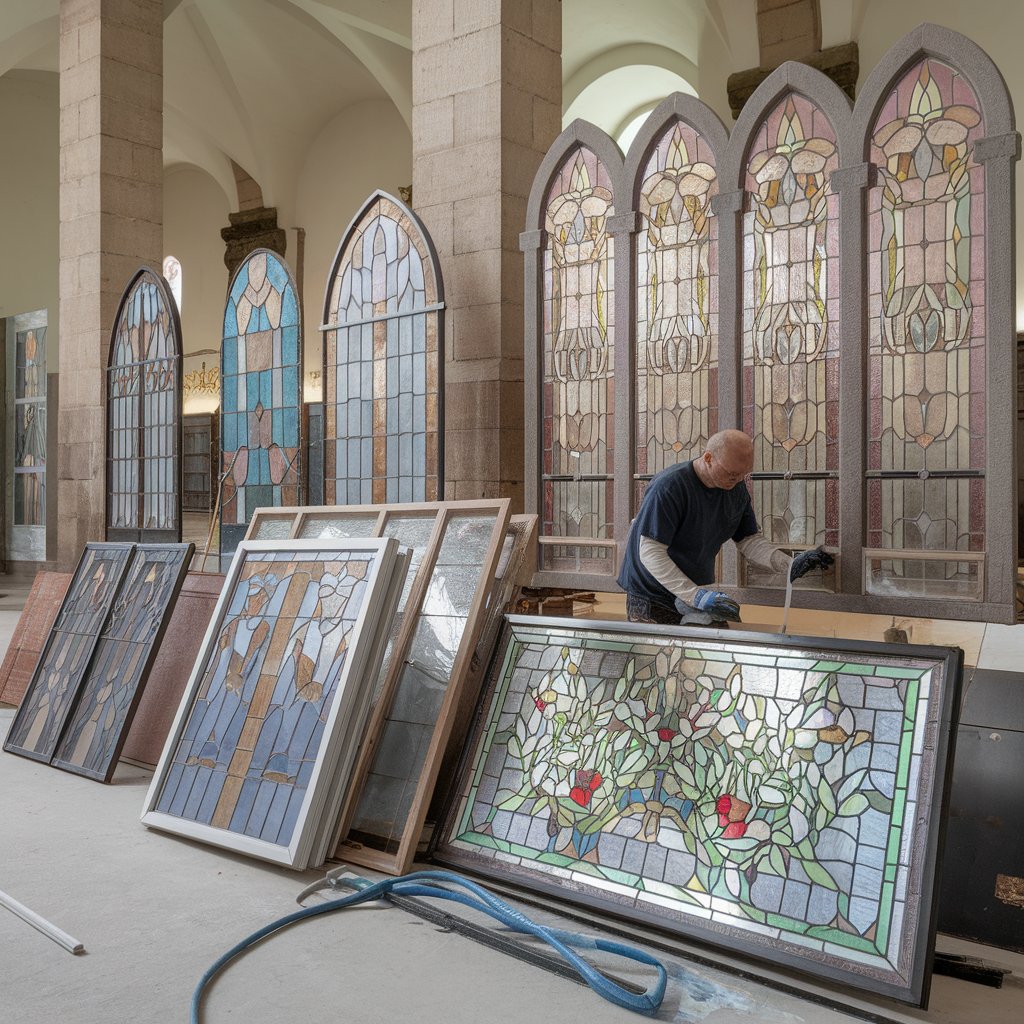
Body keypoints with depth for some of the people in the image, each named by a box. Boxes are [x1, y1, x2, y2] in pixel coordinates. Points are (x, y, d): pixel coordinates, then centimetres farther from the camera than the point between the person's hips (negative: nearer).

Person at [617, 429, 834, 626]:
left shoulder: (737, 489, 0)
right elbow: (650, 553, -27)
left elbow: (749, 540, 5)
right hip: (652, 599, -6)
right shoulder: (669, 487, -24)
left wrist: (788, 565, -13)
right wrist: (694, 595, -34)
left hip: (699, 592, 6)